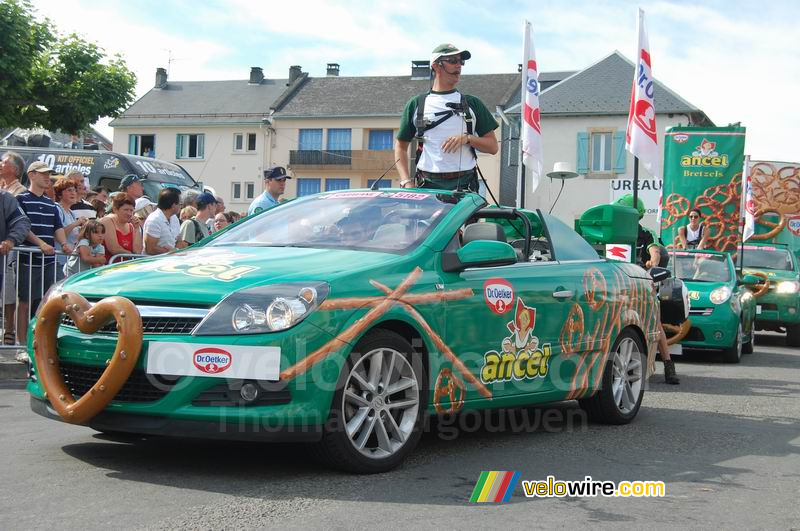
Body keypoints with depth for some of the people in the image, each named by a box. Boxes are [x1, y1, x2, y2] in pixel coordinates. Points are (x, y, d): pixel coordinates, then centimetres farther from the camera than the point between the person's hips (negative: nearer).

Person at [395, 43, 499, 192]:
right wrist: (406, 182, 2)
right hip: (428, 185, 0)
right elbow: (401, 146, 16)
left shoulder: (472, 103, 15)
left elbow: (493, 146, 13)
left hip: (464, 185, 0)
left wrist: (467, 138, -6)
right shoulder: (416, 104, 13)